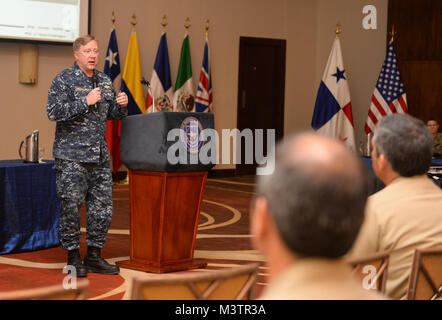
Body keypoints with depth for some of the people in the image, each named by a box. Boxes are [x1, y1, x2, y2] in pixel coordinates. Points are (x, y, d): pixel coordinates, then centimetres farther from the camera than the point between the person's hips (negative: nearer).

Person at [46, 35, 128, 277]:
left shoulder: (105, 81, 14)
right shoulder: (63, 80, -5)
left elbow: (113, 114, 22)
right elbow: (53, 112, -17)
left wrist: (121, 105, -1)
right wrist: (86, 102, -19)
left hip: (100, 156, 6)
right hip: (72, 156, -6)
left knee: (102, 207, 7)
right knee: (71, 207, -2)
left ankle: (94, 257, 18)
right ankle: (73, 258, 10)